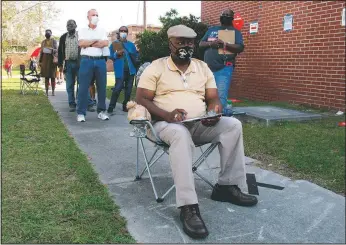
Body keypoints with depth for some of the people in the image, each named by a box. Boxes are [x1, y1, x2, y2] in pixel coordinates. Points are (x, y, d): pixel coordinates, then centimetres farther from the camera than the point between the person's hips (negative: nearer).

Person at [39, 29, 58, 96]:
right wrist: (40, 61, 9)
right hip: (45, 59, 3)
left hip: (52, 59, -3)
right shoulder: (43, 42, 14)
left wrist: (52, 50, -21)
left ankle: (53, 91, 2)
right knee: (46, 76, 2)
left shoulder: (54, 41, 4)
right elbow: (41, 51, 14)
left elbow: (56, 50, -1)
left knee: (52, 76, -2)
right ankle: (46, 91, 5)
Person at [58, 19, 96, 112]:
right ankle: (72, 104, 13)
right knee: (69, 86, 5)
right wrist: (60, 65, 6)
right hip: (68, 64, 3)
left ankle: (89, 104, -2)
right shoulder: (63, 38, 12)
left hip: (79, 63, -3)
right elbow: (60, 52, 13)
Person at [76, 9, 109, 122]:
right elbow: (81, 43, -7)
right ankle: (81, 113, 2)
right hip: (87, 60, -2)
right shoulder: (82, 30, 10)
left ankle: (101, 111, 14)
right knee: (83, 87, -3)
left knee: (102, 87, 4)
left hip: (100, 61, 2)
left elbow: (105, 43, -4)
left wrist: (89, 43, -4)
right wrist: (96, 40, -3)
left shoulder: (102, 30, 14)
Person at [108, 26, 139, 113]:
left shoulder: (131, 44, 16)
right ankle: (111, 107, -7)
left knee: (128, 89, 7)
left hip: (130, 70, 4)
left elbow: (135, 56, 10)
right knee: (117, 89, -13)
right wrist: (116, 54, -20)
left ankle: (125, 106, 17)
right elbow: (110, 56, -2)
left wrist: (136, 52, -11)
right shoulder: (114, 43, 6)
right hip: (120, 71, -4)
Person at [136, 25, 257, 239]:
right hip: (167, 124, -4)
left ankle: (227, 186, -12)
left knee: (233, 125, -19)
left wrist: (215, 112, -15)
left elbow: (213, 99, 11)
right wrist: (166, 115, -23)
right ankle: (188, 207, -41)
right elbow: (141, 99, -6)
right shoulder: (156, 67, 2)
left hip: (200, 125, 5)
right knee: (181, 134, -40)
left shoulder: (203, 68, 15)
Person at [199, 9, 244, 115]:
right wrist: (211, 43, -7)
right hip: (208, 68, 4)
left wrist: (224, 44, -17)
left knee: (221, 97, -14)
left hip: (224, 69, -4)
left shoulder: (235, 32, 9)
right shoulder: (211, 29, 20)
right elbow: (201, 44, 14)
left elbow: (240, 48, -5)